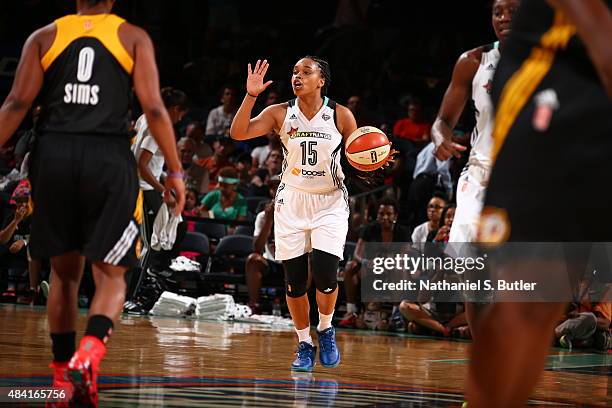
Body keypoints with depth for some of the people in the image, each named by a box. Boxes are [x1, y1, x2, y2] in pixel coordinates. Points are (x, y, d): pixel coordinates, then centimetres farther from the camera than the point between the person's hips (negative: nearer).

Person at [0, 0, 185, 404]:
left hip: (53, 155, 2)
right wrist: (175, 170, 3)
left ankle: (63, 375, 21)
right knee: (111, 276, 3)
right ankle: (89, 354, -23)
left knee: (64, 270, 18)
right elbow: (154, 108, -1)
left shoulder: (44, 36, 12)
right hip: (109, 159, -2)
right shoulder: (133, 37, 8)